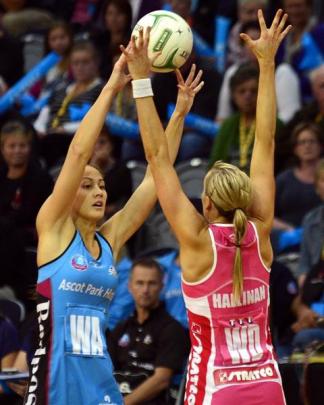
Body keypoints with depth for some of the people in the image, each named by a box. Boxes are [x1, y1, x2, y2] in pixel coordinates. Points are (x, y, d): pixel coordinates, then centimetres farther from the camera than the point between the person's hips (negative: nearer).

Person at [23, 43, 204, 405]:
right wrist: (112, 87, -12)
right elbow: (79, 151, -10)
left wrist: (180, 112, 9)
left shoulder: (110, 239, 13)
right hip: (54, 374, -6)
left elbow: (156, 176, 13)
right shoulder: (53, 228, -1)